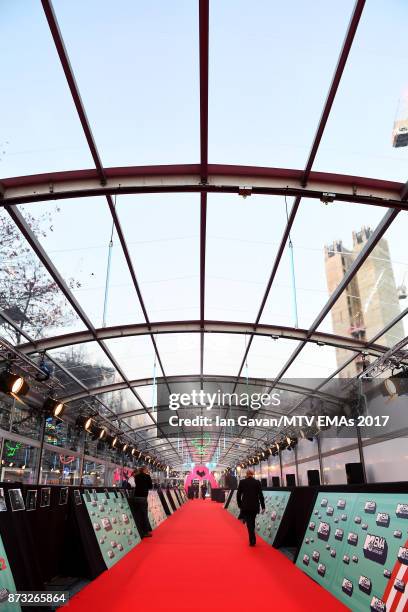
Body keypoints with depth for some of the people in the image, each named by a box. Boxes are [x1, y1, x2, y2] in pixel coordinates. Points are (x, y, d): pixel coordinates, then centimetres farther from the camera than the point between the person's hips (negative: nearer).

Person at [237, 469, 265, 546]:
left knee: (249, 523, 4)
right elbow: (260, 495, -5)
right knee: (252, 522, 19)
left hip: (245, 506, -2)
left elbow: (238, 494, 0)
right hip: (255, 506, 2)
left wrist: (240, 505, 11)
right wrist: (263, 506, 0)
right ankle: (252, 539, 27)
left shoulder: (242, 482, -3)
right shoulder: (257, 482, -2)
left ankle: (252, 540, -1)